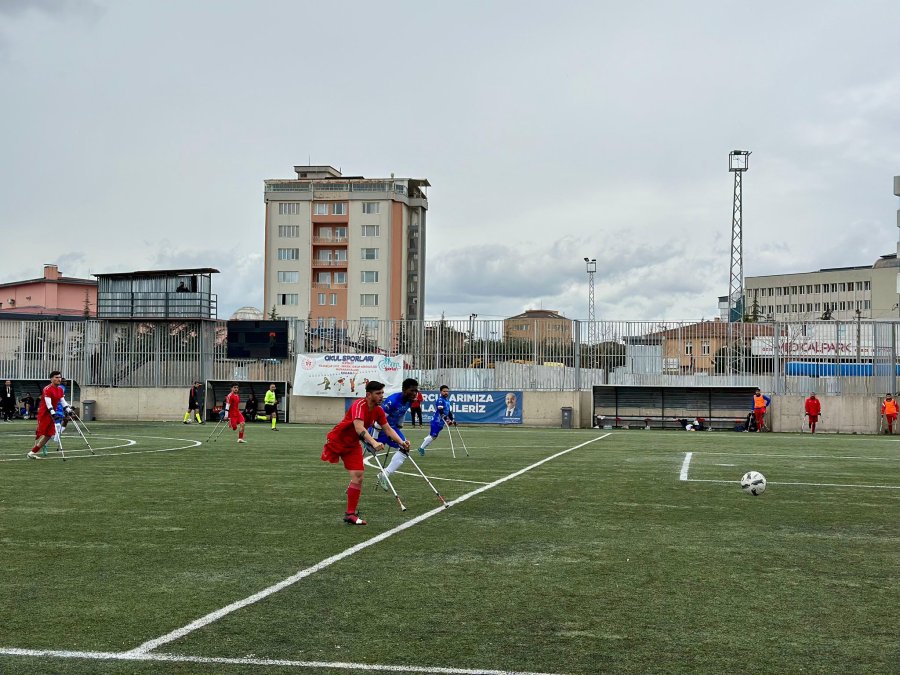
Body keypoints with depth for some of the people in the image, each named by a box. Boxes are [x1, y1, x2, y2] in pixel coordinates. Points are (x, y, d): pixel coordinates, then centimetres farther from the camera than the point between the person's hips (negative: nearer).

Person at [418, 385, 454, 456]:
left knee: (434, 436, 10)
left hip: (441, 422, 8)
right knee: (433, 436, -9)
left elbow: (449, 411, 21)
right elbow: (441, 412, -24)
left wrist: (452, 420, 13)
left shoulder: (447, 401, 13)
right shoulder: (440, 400, -14)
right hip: (436, 421, -8)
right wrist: (447, 420, -33)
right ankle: (421, 448, 2)